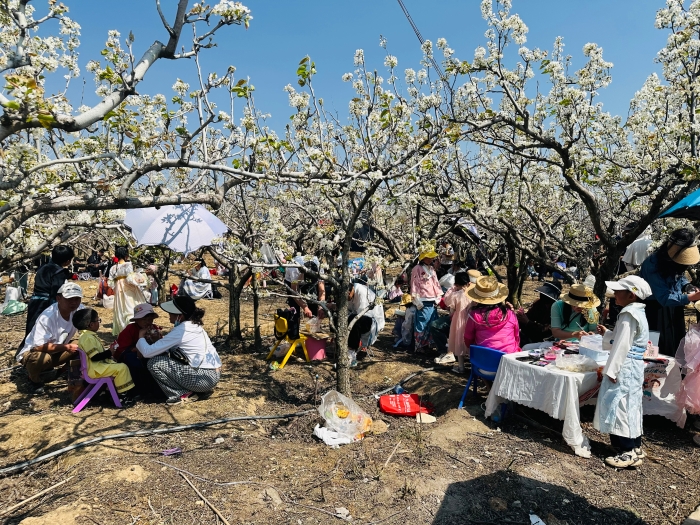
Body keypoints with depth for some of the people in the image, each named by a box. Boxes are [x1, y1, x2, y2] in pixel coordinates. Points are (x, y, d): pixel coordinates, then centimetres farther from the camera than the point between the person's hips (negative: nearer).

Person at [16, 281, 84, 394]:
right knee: (42, 358, -37)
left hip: (57, 350, 6)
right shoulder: (47, 317, -31)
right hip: (32, 351, -6)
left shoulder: (80, 310, -16)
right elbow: (39, 346, -33)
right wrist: (66, 347, -37)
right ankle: (35, 380, -3)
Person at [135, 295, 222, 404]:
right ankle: (200, 391, 16)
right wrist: (160, 338, 9)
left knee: (154, 363, -5)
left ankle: (182, 395, 1)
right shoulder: (194, 325, 10)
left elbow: (148, 352, -12)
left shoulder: (180, 331, -15)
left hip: (205, 378, -9)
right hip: (215, 374, 9)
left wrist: (141, 337, 7)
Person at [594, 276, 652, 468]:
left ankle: (629, 453, 3)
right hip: (634, 366, 10)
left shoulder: (629, 315, -19)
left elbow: (622, 345, -22)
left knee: (621, 406, -4)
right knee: (630, 406, 17)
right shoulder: (637, 313, 13)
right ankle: (634, 447, 28)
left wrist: (612, 370, -20)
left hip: (625, 367, -10)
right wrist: (606, 334, 22)